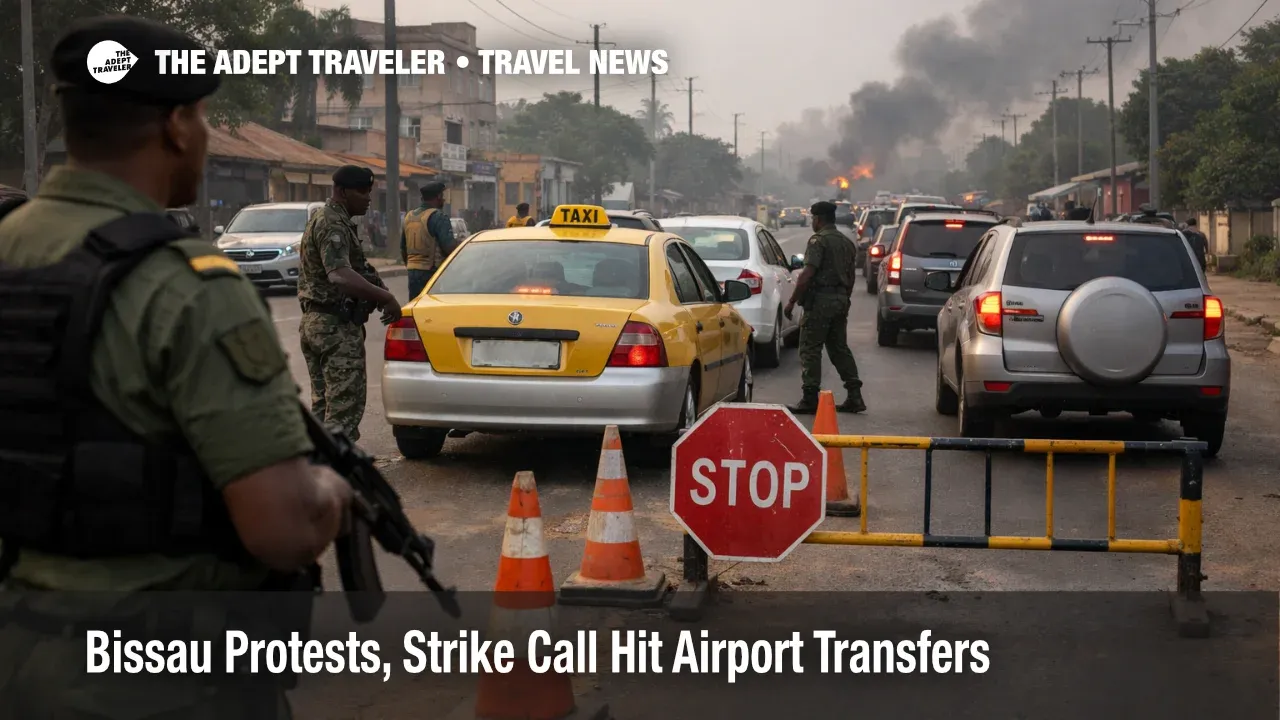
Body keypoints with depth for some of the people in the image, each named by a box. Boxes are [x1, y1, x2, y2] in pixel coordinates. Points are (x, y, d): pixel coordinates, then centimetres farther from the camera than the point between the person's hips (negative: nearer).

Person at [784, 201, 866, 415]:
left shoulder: (818, 240, -11)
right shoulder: (846, 242, 16)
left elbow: (808, 274, -19)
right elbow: (850, 278, 20)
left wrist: (792, 301, -16)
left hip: (820, 300, -8)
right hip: (841, 300, 8)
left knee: (810, 349, -4)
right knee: (840, 348, 13)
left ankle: (810, 399, -7)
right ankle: (854, 396, 10)